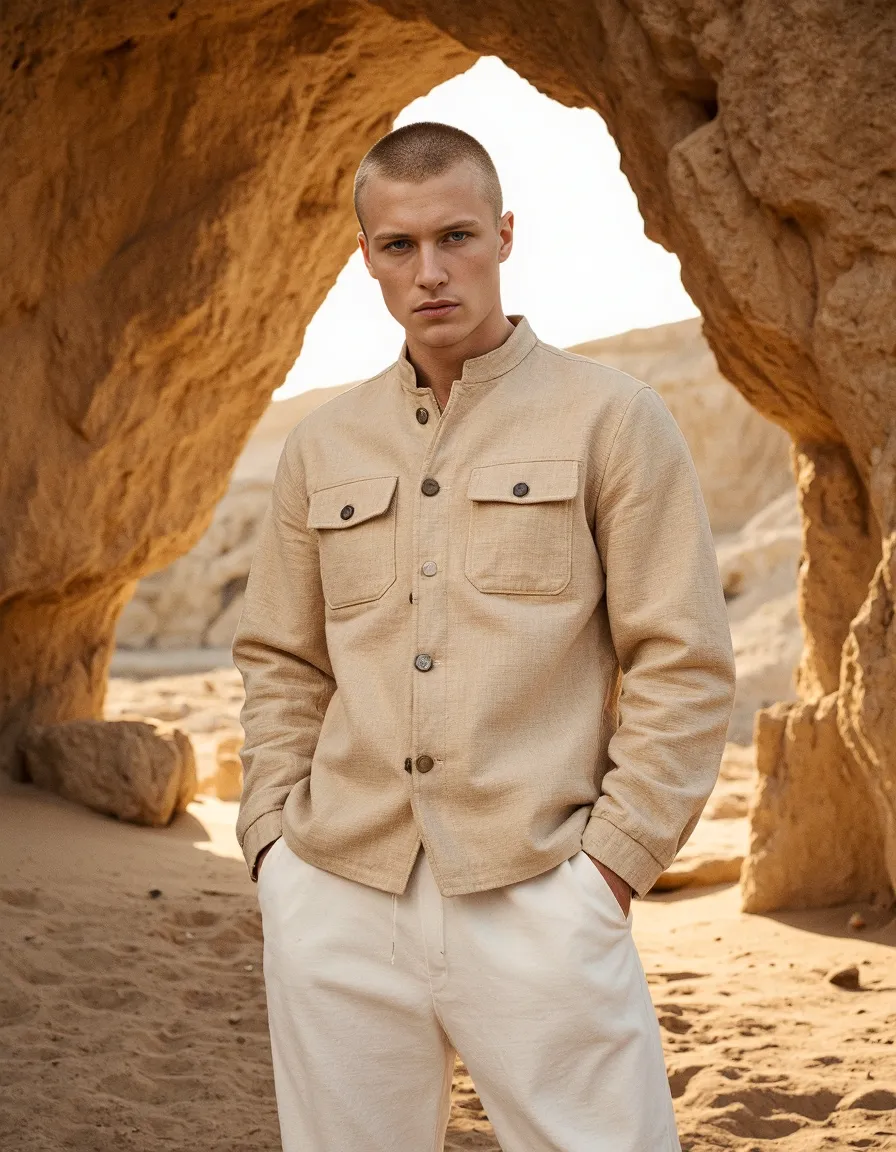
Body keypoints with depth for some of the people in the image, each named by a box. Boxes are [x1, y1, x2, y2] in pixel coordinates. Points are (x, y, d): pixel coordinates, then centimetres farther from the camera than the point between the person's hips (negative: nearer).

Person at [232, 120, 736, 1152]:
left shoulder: (612, 419, 1)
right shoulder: (322, 446, 13)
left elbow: (684, 664, -2)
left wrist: (610, 859, -8)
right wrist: (272, 837, 6)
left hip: (534, 900, -3)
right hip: (335, 901, 4)